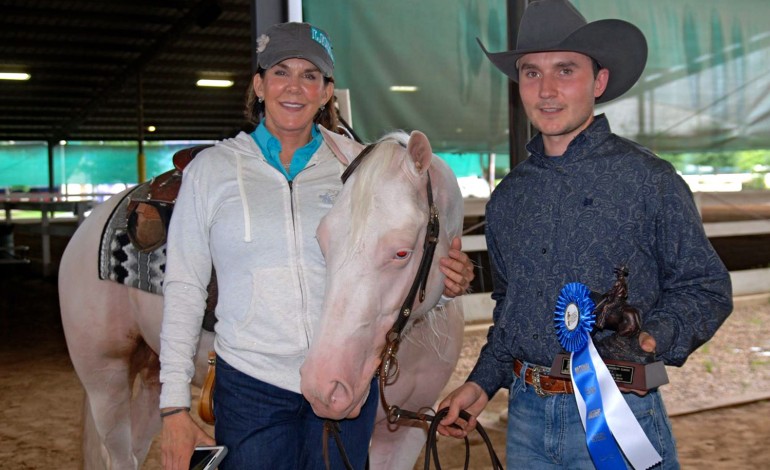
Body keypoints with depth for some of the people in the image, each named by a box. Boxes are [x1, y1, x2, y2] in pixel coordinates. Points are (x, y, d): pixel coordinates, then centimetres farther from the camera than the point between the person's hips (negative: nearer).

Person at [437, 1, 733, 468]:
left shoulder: (649, 180, -7)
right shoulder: (507, 198, 8)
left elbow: (706, 288, -4)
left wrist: (653, 338, -21)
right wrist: (483, 383, 10)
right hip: (526, 416, 5)